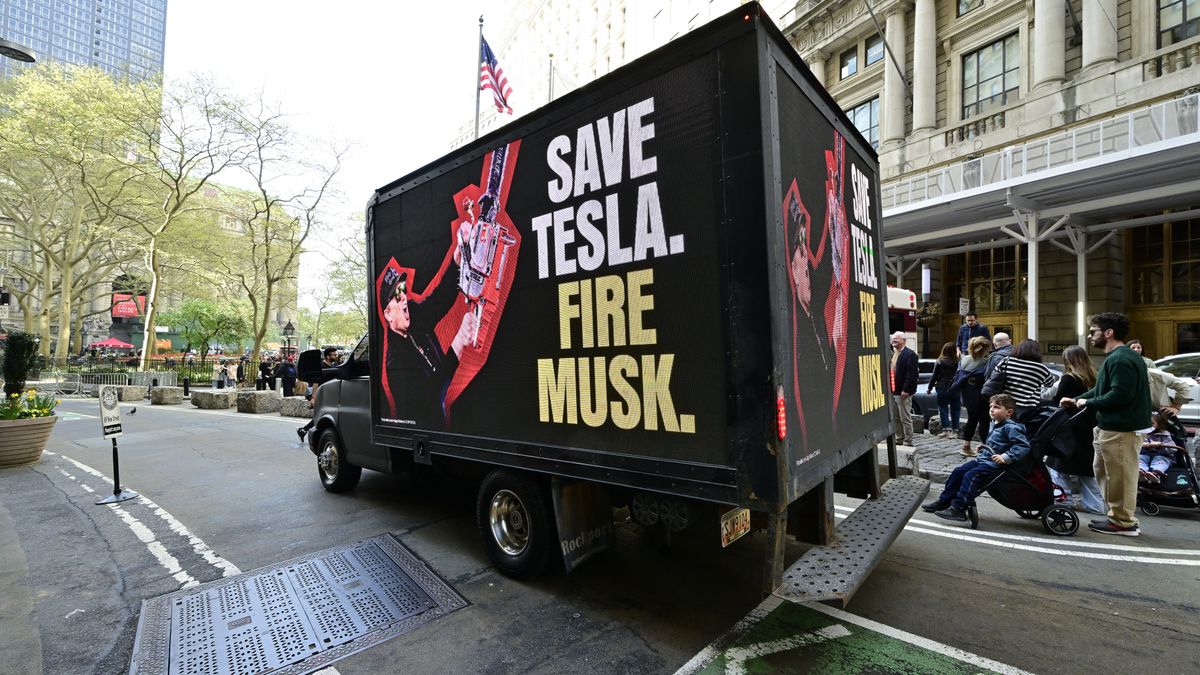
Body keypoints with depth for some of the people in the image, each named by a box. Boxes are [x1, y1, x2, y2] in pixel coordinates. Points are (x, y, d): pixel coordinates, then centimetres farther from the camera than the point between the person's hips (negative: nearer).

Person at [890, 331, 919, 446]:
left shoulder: (909, 354, -11)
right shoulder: (892, 353, 14)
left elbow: (911, 374, -18)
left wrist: (906, 390, -23)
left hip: (902, 392, -8)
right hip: (892, 391, 8)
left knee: (905, 418, 1)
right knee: (896, 418, 16)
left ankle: (908, 442, 9)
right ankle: (900, 439, 27)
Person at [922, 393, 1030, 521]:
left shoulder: (1010, 427, -15)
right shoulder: (994, 424, 14)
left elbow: (1024, 445, -25)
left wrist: (1006, 457, -30)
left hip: (993, 463, -10)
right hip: (981, 459, 10)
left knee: (970, 476, -24)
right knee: (958, 472, 4)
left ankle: (958, 508, -22)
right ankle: (944, 500, 11)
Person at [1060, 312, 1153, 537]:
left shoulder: (1120, 359, -19)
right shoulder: (1118, 357, 16)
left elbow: (1120, 395, -26)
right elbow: (1102, 389, 20)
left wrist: (1088, 403, -14)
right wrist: (1077, 400, 12)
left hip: (1120, 429, -11)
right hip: (1113, 426, 11)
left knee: (1119, 477, 0)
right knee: (1104, 472, 19)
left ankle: (1124, 523, 11)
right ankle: (1118, 517, 28)